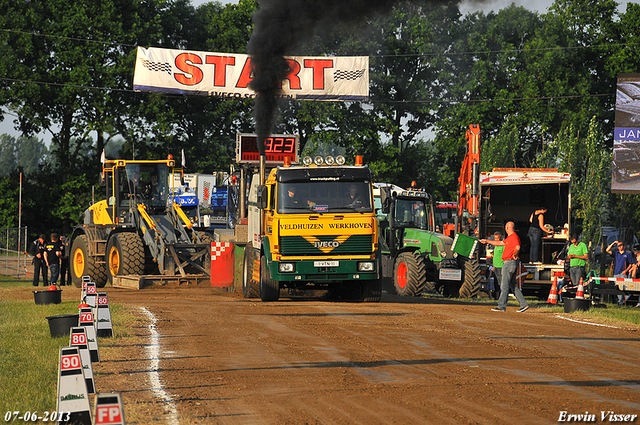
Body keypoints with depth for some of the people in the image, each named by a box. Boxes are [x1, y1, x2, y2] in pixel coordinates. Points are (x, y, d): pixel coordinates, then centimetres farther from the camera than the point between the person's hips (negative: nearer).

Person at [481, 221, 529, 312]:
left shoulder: (514, 237, -12)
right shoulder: (509, 238, 19)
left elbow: (517, 247, -29)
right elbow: (500, 243, 31)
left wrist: (514, 255, -13)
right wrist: (487, 241, 34)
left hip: (510, 263, -10)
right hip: (507, 263, 10)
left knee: (505, 284, -7)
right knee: (513, 285, 11)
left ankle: (502, 306, -5)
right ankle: (523, 304, 9)